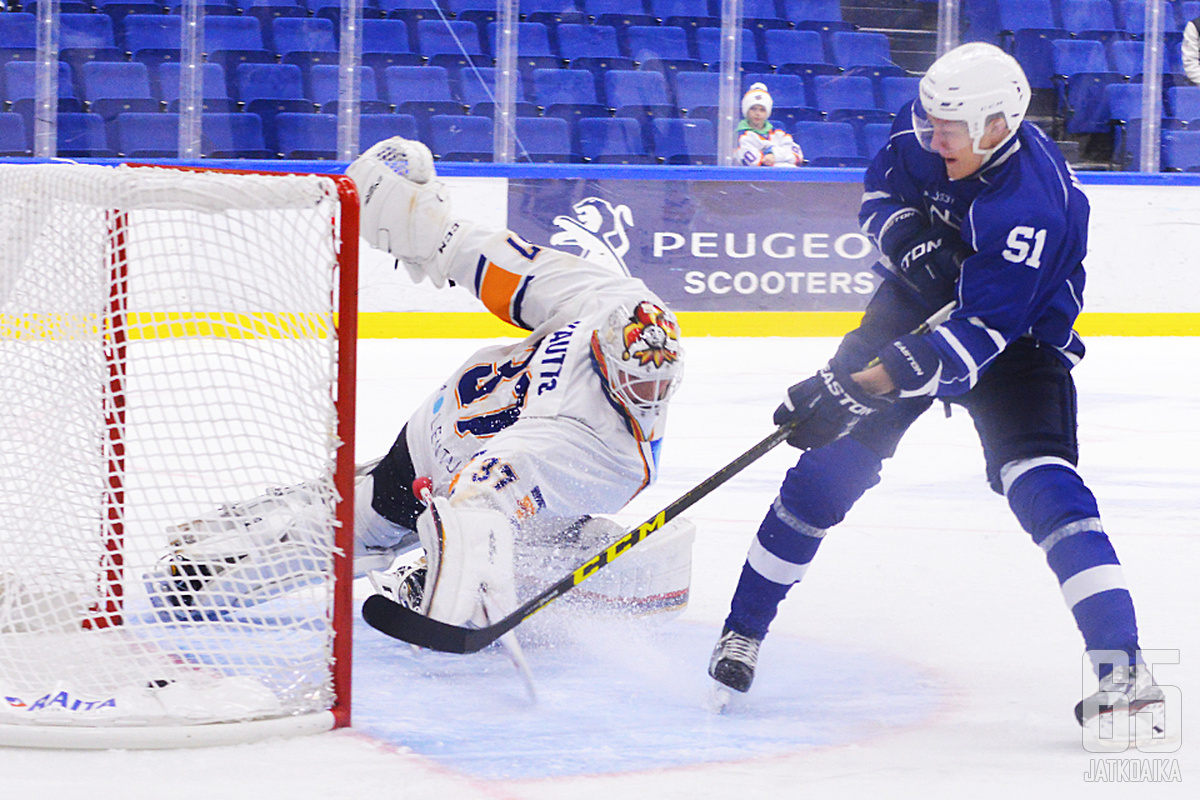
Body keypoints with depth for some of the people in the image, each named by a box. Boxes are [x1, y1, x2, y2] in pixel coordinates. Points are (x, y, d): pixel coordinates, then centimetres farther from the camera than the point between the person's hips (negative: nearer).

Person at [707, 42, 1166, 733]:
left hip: (1016, 339, -5)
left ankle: (1122, 667, -28)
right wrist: (906, 233, -22)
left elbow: (977, 337, -39)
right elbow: (880, 190, 4)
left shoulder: (1031, 203, -36)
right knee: (830, 464, -3)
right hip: (917, 305, 6)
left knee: (1041, 484, -25)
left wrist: (858, 389, -45)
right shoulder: (925, 130, -16)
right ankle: (742, 632, 10)